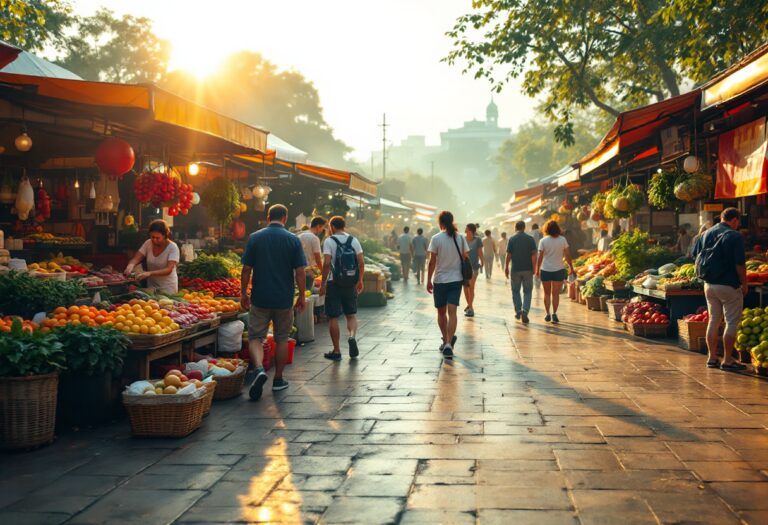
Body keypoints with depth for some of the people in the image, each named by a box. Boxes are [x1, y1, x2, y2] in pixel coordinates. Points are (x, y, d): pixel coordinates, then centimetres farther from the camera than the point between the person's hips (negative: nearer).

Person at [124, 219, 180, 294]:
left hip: (168, 288, -4)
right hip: (151, 286, 4)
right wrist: (131, 264, -32)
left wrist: (149, 273, -39)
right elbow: (136, 259, -8)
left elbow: (169, 270, -25)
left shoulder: (172, 247, -16)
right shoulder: (148, 243, -4)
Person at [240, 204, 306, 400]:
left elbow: (246, 269, -2)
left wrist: (243, 294, 8)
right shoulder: (293, 240, -4)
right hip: (284, 299, 0)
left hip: (260, 298, 0)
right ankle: (278, 380, 21)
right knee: (282, 339, 15)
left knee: (256, 337, 6)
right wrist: (301, 296, 4)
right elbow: (300, 272, -6)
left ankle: (259, 369, -20)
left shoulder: (255, 238, -2)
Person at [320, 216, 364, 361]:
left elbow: (327, 263, -15)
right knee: (351, 314, 15)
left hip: (334, 283, -4)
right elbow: (361, 262, 1)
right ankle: (352, 336, -13)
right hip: (350, 284, 4)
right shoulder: (354, 240, 5)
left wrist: (323, 283, -9)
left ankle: (336, 351, 8)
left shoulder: (329, 241, -7)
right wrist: (360, 280, 11)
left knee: (333, 318, 5)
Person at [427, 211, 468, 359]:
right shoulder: (461, 238, 2)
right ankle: (449, 344, -18)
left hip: (440, 280, -2)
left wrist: (428, 280, -1)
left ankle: (445, 340, 26)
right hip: (456, 280, 2)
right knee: (452, 312, -5)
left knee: (441, 312, 15)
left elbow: (432, 262, -9)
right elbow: (466, 258, 5)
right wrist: (465, 277, 17)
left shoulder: (436, 239, -8)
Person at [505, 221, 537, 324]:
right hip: (527, 269, 0)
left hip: (515, 269, 0)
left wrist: (506, 267, 4)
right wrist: (534, 268, 1)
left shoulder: (512, 239, -3)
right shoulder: (530, 239, -1)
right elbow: (534, 255, -6)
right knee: (527, 292, 6)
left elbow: (508, 255, -5)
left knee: (515, 291, 14)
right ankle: (525, 311, -12)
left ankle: (518, 312, 18)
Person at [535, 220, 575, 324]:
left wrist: (537, 270, 2)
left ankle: (548, 315, 13)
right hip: (559, 269, 0)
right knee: (556, 294, 5)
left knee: (547, 293, 13)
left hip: (545, 270, 0)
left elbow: (540, 257, -7)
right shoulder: (562, 240, -3)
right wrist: (571, 268, 8)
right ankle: (554, 314, -7)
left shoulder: (543, 241, -6)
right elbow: (567, 255, -2)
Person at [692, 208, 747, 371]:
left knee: (713, 320, 15)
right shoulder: (734, 236, -14)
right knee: (732, 322, 2)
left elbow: (695, 256, 11)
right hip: (729, 285, -7)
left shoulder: (705, 234, 7)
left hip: (708, 284, 7)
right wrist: (744, 284, -5)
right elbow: (740, 264, -16)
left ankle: (712, 358, 18)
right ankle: (727, 360, 2)